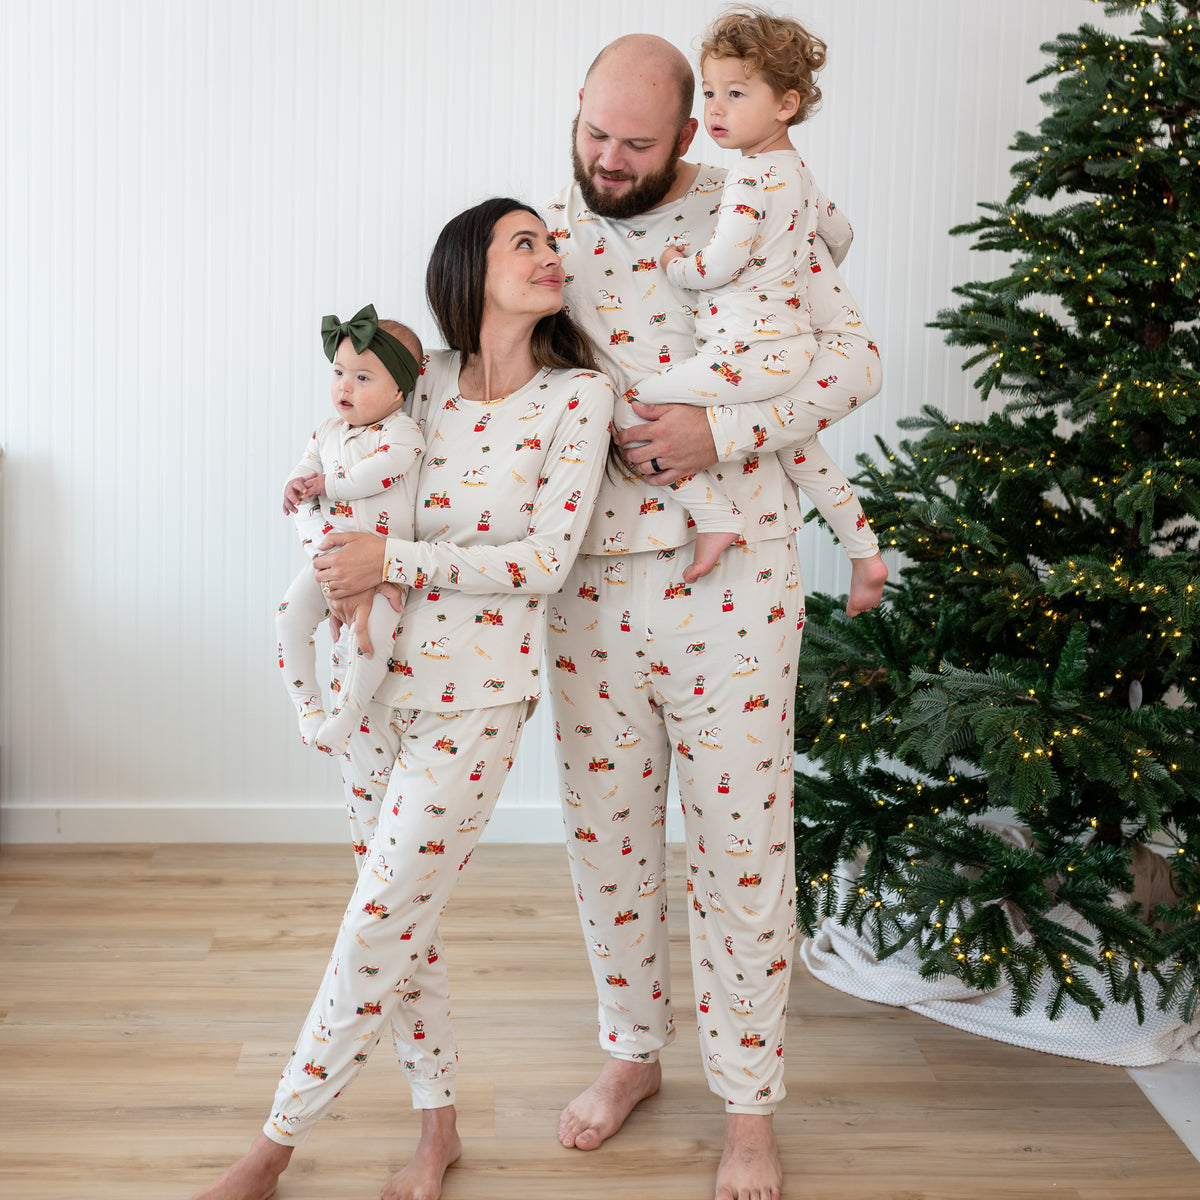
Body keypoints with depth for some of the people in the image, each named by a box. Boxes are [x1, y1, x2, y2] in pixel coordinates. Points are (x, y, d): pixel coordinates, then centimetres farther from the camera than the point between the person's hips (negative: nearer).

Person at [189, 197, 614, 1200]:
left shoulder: (577, 395, -6)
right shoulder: (424, 381, 5)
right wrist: (353, 569, -3)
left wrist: (396, 560, -18)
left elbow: (547, 560, -11)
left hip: (476, 698, -4)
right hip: (385, 676, 5)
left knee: (380, 928, -3)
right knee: (405, 912, 11)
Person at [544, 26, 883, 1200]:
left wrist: (726, 434, -19)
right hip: (589, 584, 3)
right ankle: (631, 1051, 35)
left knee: (741, 841, 3)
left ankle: (749, 1104, 20)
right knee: (605, 831, 13)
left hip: (730, 583, -3)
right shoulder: (547, 231, 5)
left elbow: (853, 355, -5)